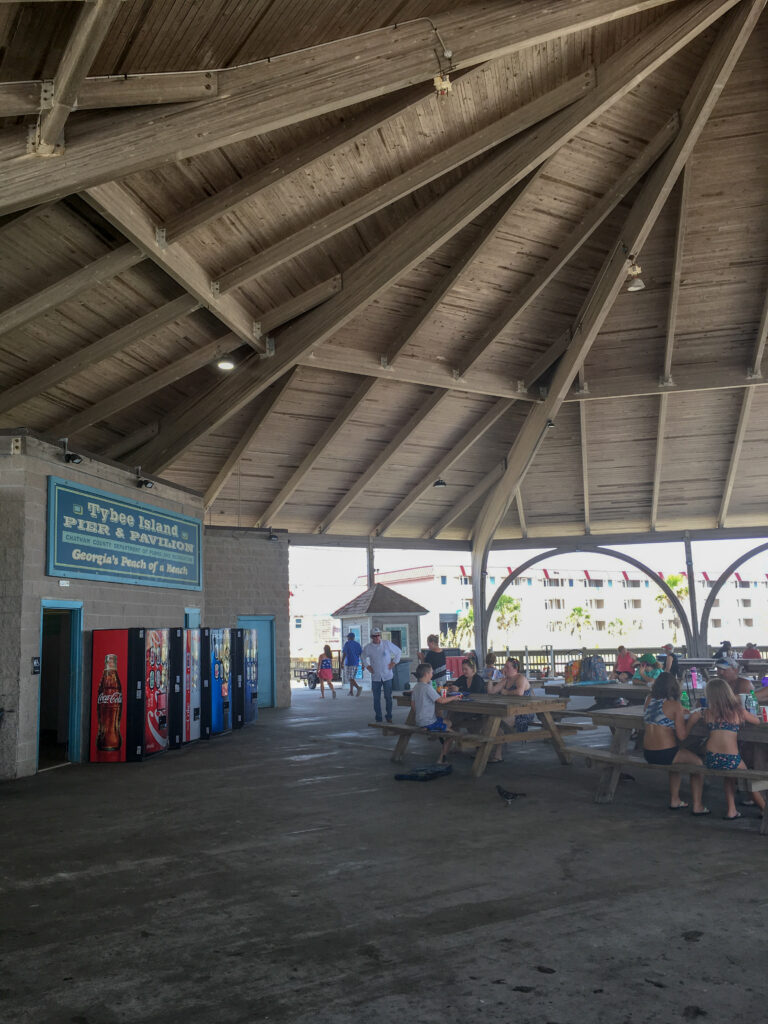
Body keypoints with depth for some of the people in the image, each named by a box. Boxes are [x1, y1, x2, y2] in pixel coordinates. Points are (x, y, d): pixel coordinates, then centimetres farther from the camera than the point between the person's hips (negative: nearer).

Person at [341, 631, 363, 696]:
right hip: (356, 664, 6)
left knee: (349, 678, -6)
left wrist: (342, 664, -11)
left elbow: (344, 654, -12)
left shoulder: (347, 644, -5)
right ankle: (351, 692, 16)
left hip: (349, 663, -6)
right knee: (351, 678, 17)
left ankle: (358, 687, -27)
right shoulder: (358, 644, 10)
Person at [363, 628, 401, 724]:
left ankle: (389, 717, 14)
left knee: (388, 697, 2)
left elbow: (398, 652, 9)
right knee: (376, 699, 3)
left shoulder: (387, 643, -3)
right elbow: (364, 658, 20)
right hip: (375, 677, 1)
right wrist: (367, 666, 7)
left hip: (387, 676, -1)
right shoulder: (367, 648, -1)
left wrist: (394, 662, 3)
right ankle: (378, 719, 12)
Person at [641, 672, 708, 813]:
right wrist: (691, 720, -1)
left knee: (678, 758, 34)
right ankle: (697, 806, 18)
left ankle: (674, 800, 39)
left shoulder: (649, 700, 4)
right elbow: (682, 735, -14)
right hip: (665, 754, -7)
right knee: (698, 763, 16)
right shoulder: (675, 705, -13)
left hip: (647, 754, 7)